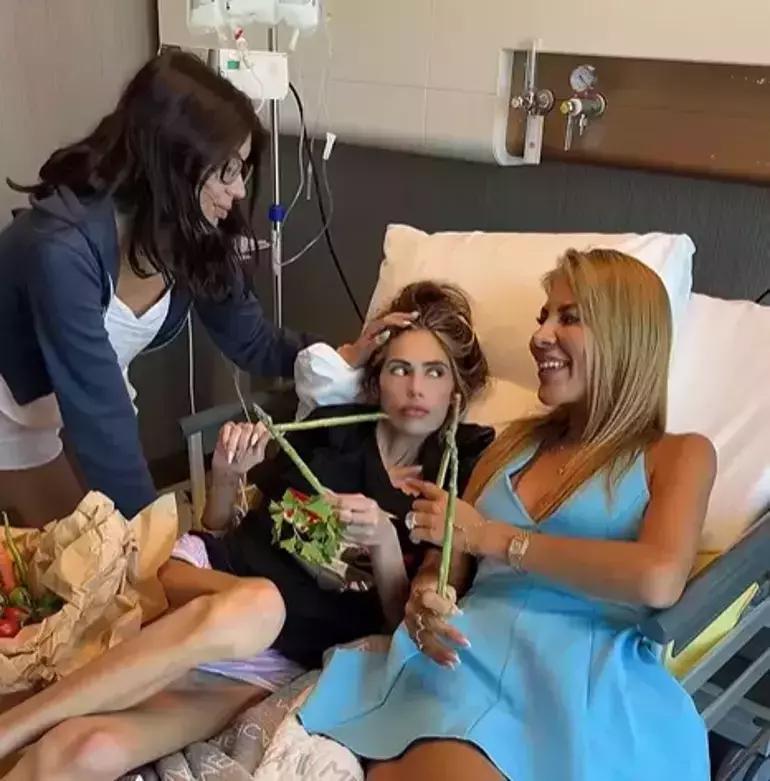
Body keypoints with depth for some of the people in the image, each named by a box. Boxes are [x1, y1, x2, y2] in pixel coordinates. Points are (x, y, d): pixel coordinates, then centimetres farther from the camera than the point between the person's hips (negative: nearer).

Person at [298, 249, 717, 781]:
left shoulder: (678, 455, 11)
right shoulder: (516, 441, 25)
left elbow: (659, 580, -9)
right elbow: (448, 558, 20)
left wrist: (490, 536, -4)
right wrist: (424, 598, -6)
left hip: (581, 672, -3)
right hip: (464, 654, 4)